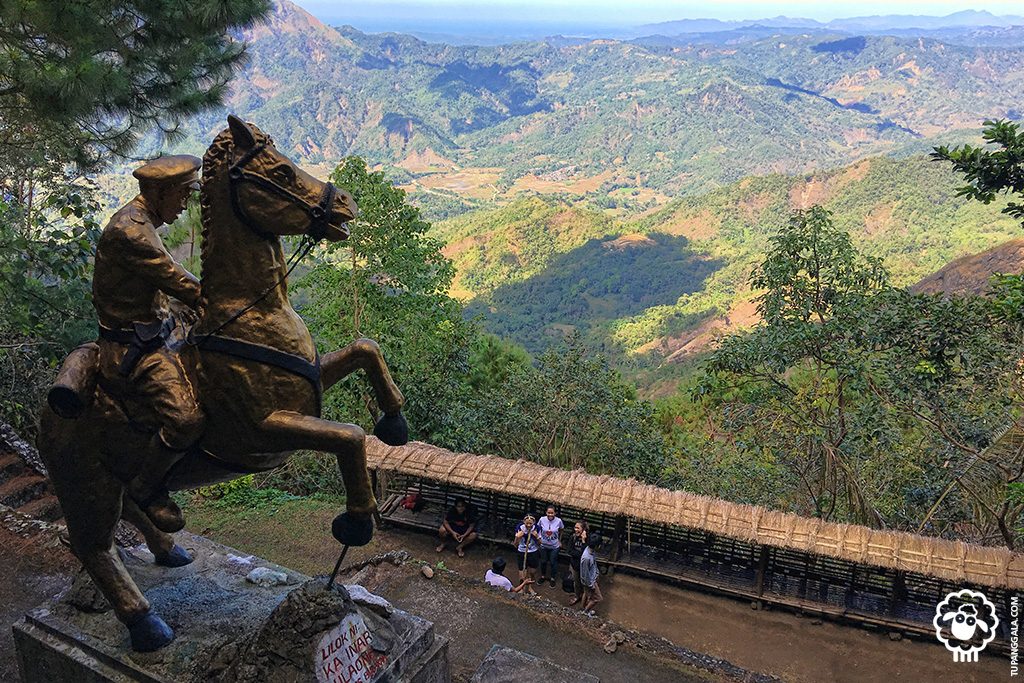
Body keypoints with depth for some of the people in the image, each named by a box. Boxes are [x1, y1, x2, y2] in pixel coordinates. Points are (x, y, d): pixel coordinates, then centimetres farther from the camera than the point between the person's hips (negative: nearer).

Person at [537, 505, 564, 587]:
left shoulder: (558, 521, -21)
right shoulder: (542, 519, -20)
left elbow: (561, 531, 0)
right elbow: (538, 528, 2)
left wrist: (559, 541, 6)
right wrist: (539, 537, -3)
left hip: (554, 546, -1)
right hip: (544, 545, 1)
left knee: (553, 562, 12)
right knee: (543, 561, 18)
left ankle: (552, 578, 34)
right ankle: (543, 576, 42)